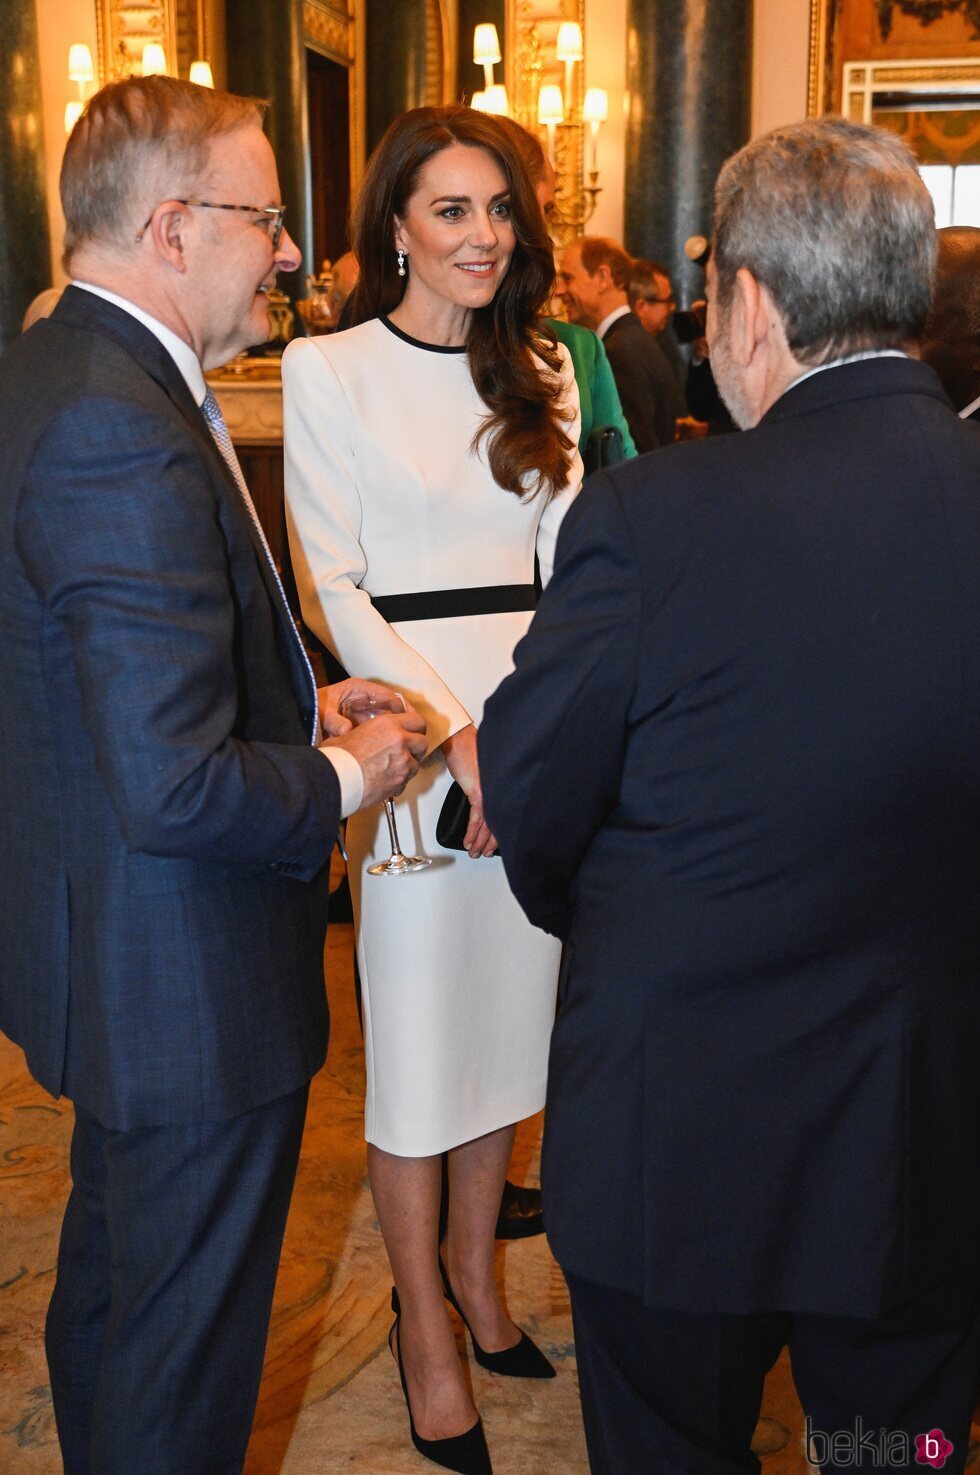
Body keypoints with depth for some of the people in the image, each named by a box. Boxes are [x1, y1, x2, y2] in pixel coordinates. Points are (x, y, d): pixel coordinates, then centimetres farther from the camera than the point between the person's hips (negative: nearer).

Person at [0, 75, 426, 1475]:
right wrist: (342, 776, -14)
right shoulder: (126, 431, -28)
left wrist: (297, 705, 8)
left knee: (113, 1272, 31)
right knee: (186, 1353, 12)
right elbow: (179, 788, -31)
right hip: (191, 990, -11)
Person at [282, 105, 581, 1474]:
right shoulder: (329, 372, -2)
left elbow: (565, 560, 8)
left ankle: (474, 1267, 34)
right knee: (415, 1037, 3)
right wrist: (454, 730, -16)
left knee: (511, 1011, 14)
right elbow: (335, 587, -7)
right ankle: (427, 1331, 20)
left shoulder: (542, 372, 12)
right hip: (411, 728, -5)